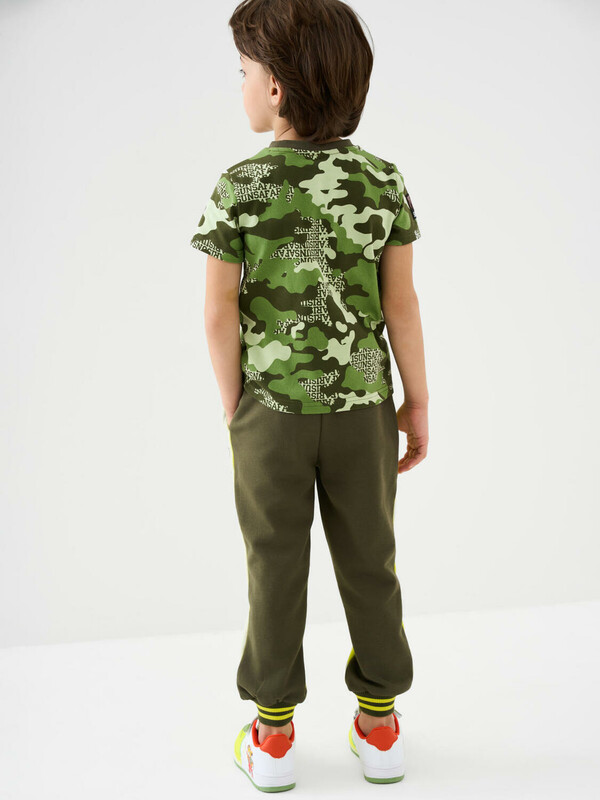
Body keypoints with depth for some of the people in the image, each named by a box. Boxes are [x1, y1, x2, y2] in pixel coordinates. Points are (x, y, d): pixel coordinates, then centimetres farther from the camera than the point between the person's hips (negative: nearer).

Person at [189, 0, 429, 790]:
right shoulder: (384, 182, -6)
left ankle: (274, 735, 24)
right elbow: (402, 304, -5)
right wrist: (419, 402, 4)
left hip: (272, 408, -1)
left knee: (276, 566, 12)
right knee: (369, 560, 15)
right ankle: (380, 725, 27)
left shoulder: (239, 188, -13)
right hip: (361, 406, 2)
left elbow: (220, 314, -12)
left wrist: (233, 408, 1)